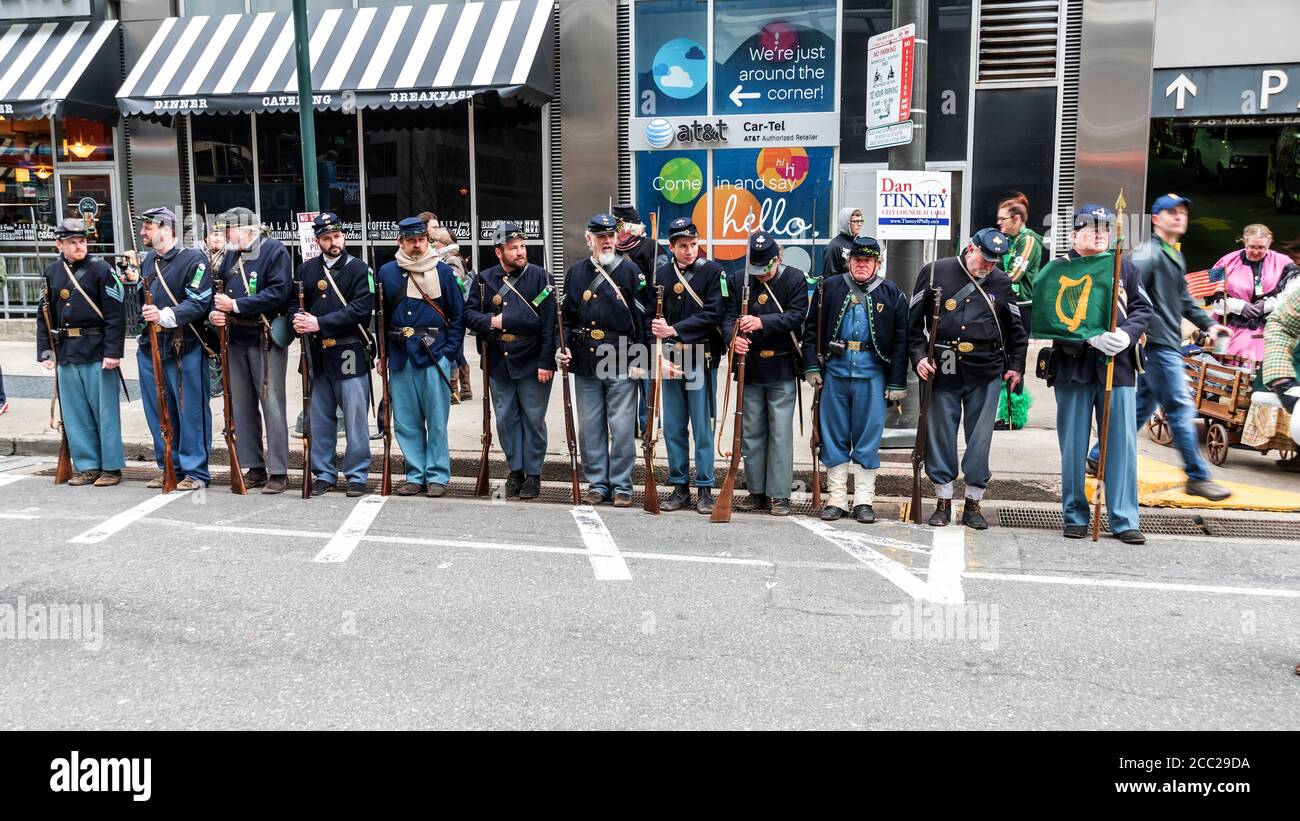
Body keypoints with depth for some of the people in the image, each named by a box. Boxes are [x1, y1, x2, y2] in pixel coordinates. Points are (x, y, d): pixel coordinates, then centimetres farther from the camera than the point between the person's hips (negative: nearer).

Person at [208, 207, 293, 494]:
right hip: (236, 339, 7)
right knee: (242, 405, 10)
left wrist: (235, 305, -18)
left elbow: (279, 293, -18)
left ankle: (278, 472, 0)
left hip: (266, 340, -7)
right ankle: (254, 467, 19)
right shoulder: (230, 256, 15)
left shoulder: (275, 251, -7)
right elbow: (219, 291, 19)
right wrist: (215, 313, -3)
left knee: (271, 404, -5)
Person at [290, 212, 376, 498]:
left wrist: (320, 323, -17)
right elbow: (293, 302, 14)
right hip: (316, 354, 5)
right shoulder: (305, 270, 13)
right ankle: (323, 474, 20)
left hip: (349, 354, -4)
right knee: (319, 419, 10)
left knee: (355, 418, -1)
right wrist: (297, 319, -10)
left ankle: (356, 475, 9)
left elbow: (360, 310, -12)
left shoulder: (359, 269, -2)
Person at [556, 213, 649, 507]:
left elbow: (643, 318, -2)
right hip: (585, 361, 3)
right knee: (590, 427, 8)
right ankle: (597, 484, 20)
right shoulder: (575, 272, 11)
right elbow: (566, 315, 15)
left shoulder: (631, 271, 1)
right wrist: (562, 348, 1)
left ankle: (621, 485, 12)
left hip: (622, 362, -3)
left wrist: (640, 360, -8)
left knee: (622, 427, 0)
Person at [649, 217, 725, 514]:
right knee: (673, 428, 9)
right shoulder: (660, 275, 6)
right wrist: (661, 358, -9)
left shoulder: (713, 272, -3)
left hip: (701, 362, -3)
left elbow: (712, 316, -13)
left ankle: (705, 489, 12)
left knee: (703, 428, 2)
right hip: (669, 361, 3)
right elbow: (652, 320, 2)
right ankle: (680, 487, 20)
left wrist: (674, 330, -16)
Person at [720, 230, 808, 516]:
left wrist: (762, 322, -27)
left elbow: (797, 316, -13)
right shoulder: (738, 280, 5)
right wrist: (733, 337, -23)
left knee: (780, 433, 0)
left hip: (782, 368, -3)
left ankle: (779, 495, 7)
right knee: (751, 433, 9)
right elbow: (728, 316, -2)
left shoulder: (794, 278, -3)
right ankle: (756, 491, 19)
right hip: (749, 367, 3)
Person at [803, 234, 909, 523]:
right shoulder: (829, 288, 7)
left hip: (872, 375, -1)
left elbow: (900, 342, 3)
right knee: (834, 437, 6)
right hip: (835, 372, 1)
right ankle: (837, 499, 15)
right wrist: (812, 366, -2)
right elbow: (811, 329, 7)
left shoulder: (892, 294, 5)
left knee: (868, 439, 4)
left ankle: (864, 501, 14)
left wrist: (897, 383, -1)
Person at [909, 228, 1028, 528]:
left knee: (980, 437, 4)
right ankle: (943, 501, 16)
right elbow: (914, 321, 4)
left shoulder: (1001, 282, 7)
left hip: (986, 372, 1)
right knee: (940, 435, 4)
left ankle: (973, 503, 16)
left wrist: (1016, 366, 12)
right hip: (942, 369, -1)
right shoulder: (935, 272, 1)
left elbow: (1016, 329, 17)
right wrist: (918, 356, -4)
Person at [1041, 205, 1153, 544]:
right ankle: (1075, 516, 17)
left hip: (1118, 367, 2)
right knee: (1073, 446, 5)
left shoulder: (1126, 268, 12)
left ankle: (1125, 520, 9)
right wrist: (1092, 338, -19)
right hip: (1073, 367, -2)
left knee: (1122, 443, 2)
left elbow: (1143, 309, 8)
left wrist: (1126, 335, -13)